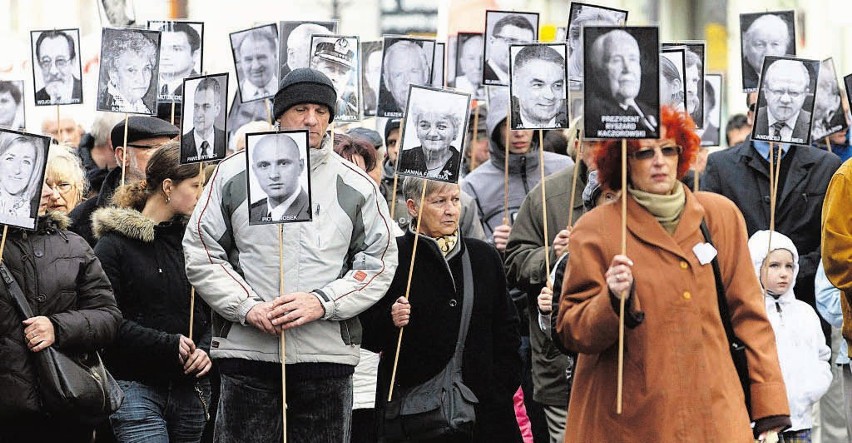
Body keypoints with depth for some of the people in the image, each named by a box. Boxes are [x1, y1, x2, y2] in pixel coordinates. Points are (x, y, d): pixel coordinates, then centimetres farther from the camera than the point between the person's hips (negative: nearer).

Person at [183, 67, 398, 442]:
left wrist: (322, 303, -11)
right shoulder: (233, 175, 5)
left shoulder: (356, 186, 7)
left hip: (327, 355, 1)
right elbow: (200, 254, 5)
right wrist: (247, 308, -10)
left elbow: (379, 263, 5)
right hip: (247, 352, -1)